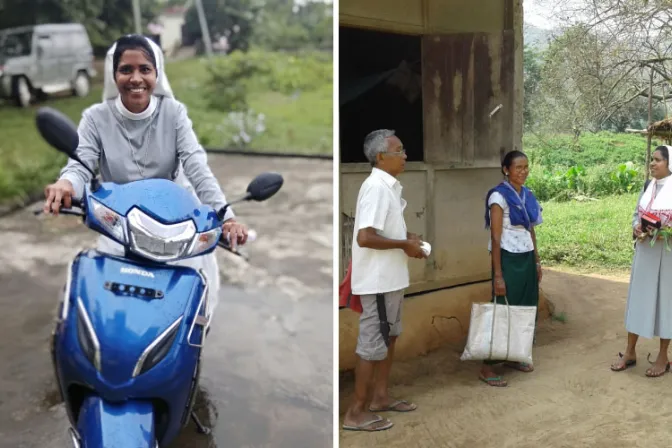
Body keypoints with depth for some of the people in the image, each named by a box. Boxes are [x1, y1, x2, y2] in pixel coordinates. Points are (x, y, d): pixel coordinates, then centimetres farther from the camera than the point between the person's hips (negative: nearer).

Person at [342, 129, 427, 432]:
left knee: (389, 338, 19)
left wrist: (408, 238, 6)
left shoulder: (389, 186, 10)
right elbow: (365, 237, -28)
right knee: (373, 343, -2)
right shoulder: (376, 187, -20)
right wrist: (405, 245, -17)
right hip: (378, 280, -10)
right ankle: (356, 412, 10)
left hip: (390, 278, 10)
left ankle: (380, 397, 32)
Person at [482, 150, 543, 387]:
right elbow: (495, 237, -15)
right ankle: (487, 366, 2)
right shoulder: (499, 196, -13)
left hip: (527, 258, 8)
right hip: (508, 259, -8)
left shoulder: (528, 195, 10)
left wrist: (537, 261, 15)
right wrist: (498, 274, -18)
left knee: (525, 309, 12)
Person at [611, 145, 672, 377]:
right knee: (638, 298, 10)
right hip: (644, 251, 6)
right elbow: (636, 213, 14)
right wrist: (636, 228, -6)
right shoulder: (648, 187, 7)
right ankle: (630, 352, 20)